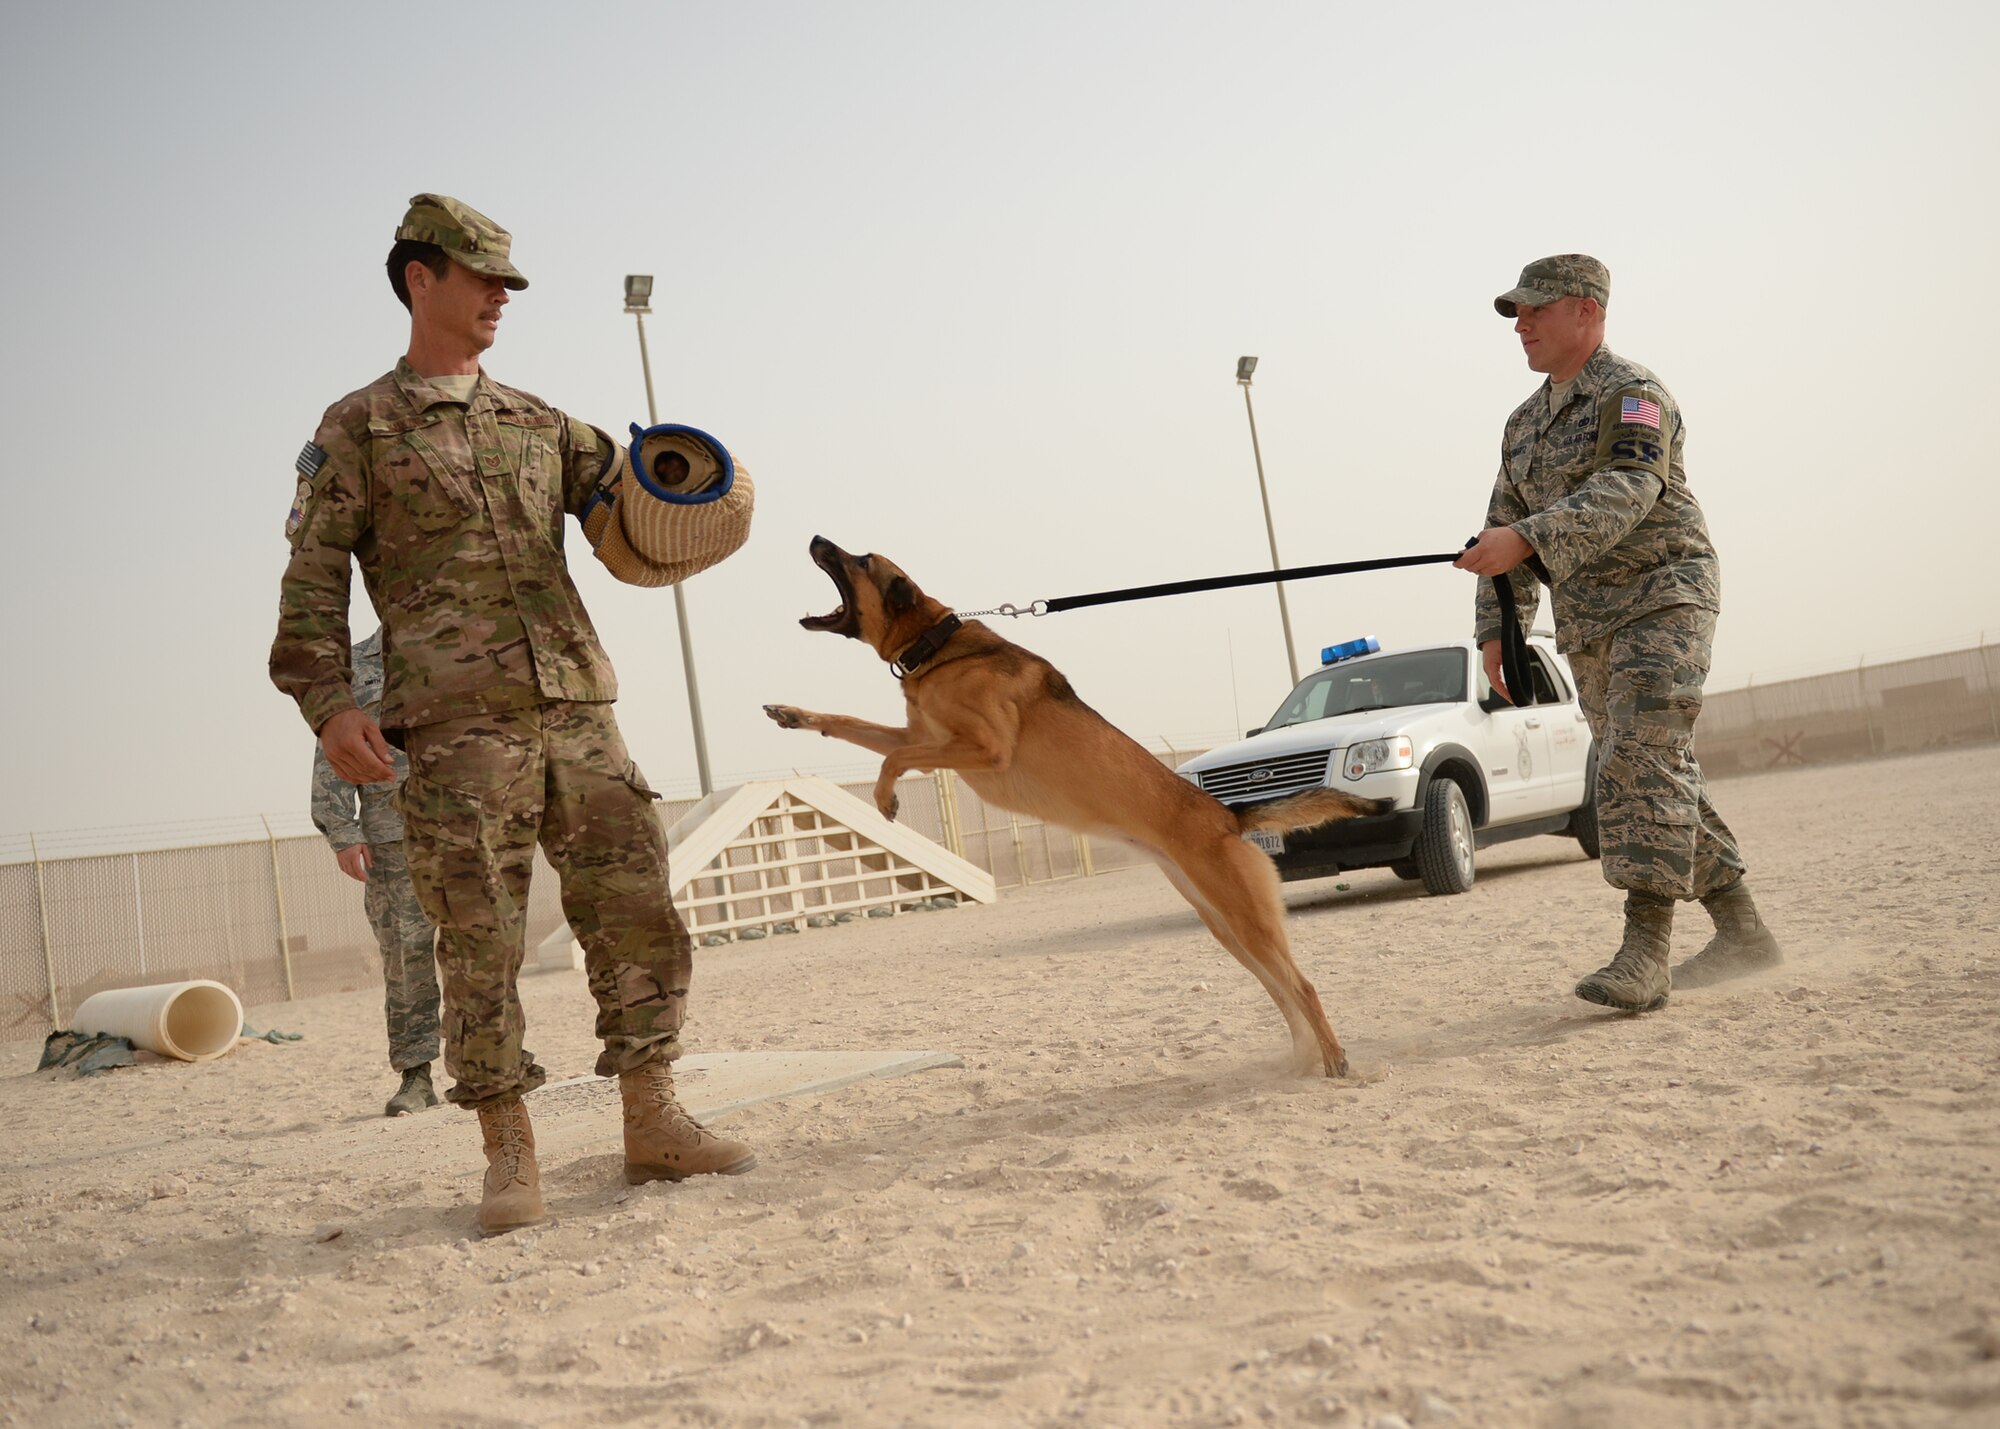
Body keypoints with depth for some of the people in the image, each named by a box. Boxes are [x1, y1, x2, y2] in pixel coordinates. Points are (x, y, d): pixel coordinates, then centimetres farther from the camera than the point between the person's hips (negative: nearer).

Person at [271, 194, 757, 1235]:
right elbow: (313, 580, 2)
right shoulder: (356, 429, 8)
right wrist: (329, 703, -12)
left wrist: (677, 509, -8)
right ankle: (510, 1158, 6)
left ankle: (653, 1126, 10)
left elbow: (626, 505, 17)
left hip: (577, 708, 5)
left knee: (633, 908, 1)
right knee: (480, 941, -4)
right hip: (454, 723, -4)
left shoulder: (539, 425, 21)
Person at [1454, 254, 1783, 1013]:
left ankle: (1642, 955, -22)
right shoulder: (1525, 422, 15)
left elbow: (1626, 493, -28)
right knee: (1658, 777, 9)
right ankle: (1742, 931, 18)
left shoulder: (1632, 396, -11)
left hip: (1663, 597, -8)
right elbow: (1508, 525, 16)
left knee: (1644, 762, -19)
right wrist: (1497, 629, 5)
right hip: (1588, 627, 8)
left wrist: (1525, 540, -42)